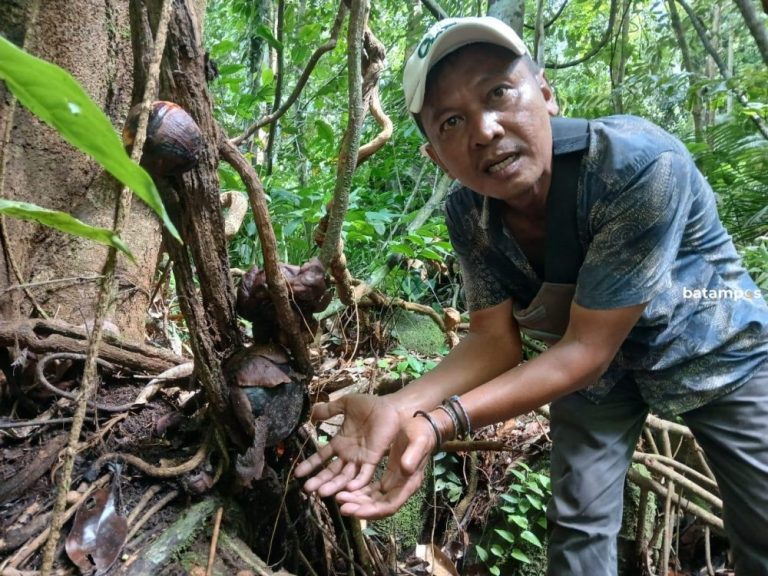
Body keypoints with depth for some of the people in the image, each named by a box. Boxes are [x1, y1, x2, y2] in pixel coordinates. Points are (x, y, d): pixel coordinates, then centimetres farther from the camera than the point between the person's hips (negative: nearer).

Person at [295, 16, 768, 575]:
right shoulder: (467, 214, -21)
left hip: (717, 354, -2)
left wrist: (442, 421, -42)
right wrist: (399, 407, -34)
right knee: (578, 523, 5)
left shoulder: (639, 163, -36)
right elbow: (495, 341, -16)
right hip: (597, 368, 3)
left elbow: (587, 348, -33)